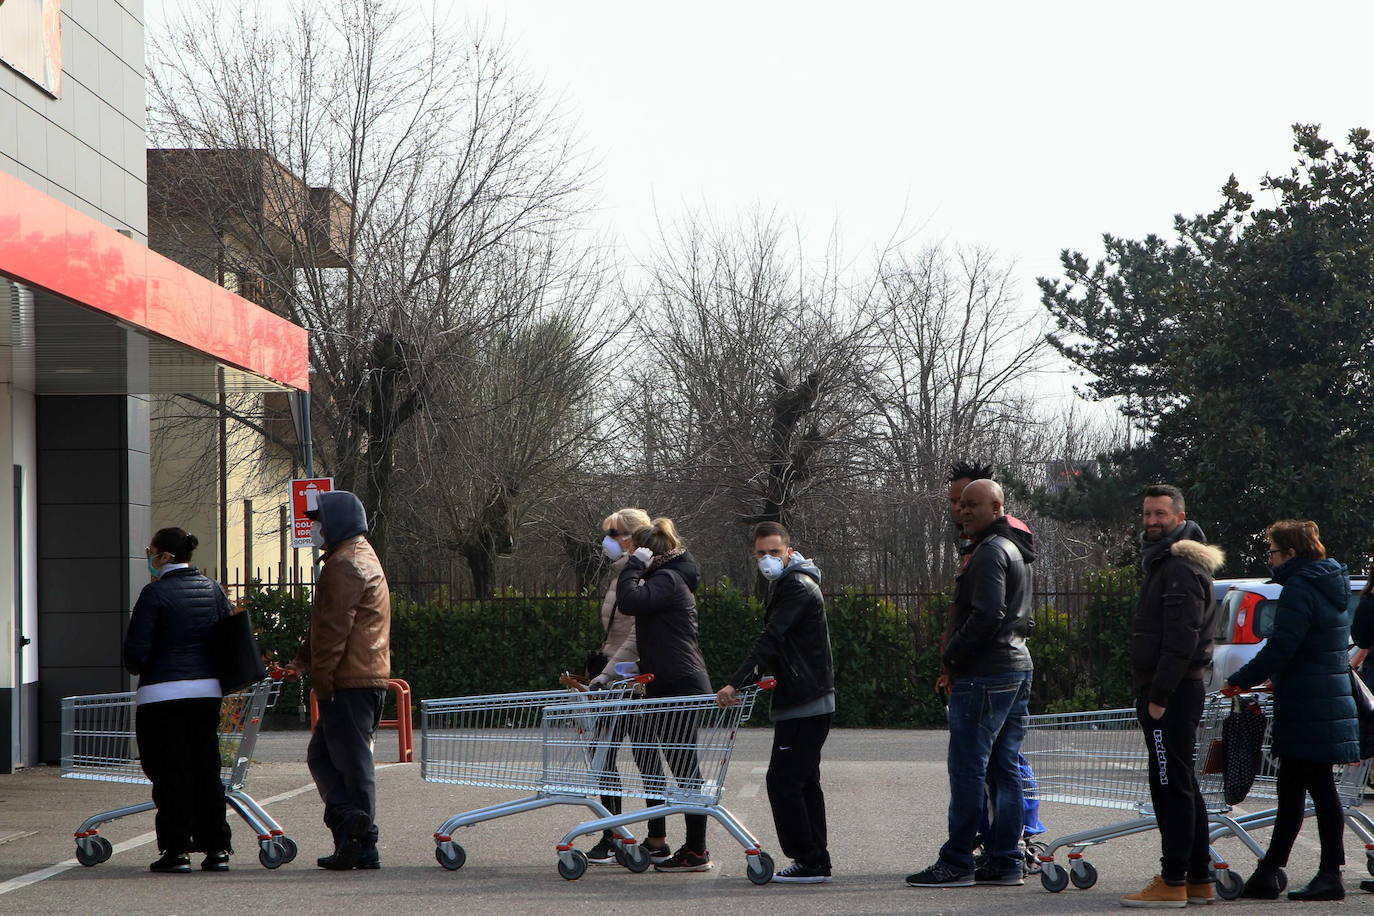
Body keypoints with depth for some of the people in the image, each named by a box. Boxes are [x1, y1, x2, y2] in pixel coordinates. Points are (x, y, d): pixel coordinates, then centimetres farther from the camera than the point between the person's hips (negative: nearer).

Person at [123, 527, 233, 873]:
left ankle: (177, 849, 1)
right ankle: (216, 848, 10)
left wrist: (138, 668, 9)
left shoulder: (155, 593, -11)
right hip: (207, 690, 6)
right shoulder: (213, 590, 7)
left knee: (170, 773, 1)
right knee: (207, 769, 10)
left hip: (163, 693, -5)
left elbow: (136, 650, -12)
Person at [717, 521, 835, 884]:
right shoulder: (784, 585, 19)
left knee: (783, 780, -10)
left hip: (803, 702, -11)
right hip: (811, 701, 11)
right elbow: (775, 642, 26)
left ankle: (808, 861, -9)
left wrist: (736, 682, -30)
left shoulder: (798, 587, -14)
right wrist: (753, 677, 16)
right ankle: (815, 863, 16)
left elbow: (771, 640, -24)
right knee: (804, 782, 12)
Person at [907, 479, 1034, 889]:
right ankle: (1006, 862, 11)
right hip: (1017, 667, 10)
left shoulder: (990, 551, -13)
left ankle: (956, 863, -5)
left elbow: (987, 614, -23)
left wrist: (952, 654, -11)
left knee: (967, 770, -7)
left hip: (984, 675, -10)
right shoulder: (1016, 550, 20)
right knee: (1004, 770, 10)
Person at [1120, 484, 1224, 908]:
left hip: (1171, 693, -11)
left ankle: (1173, 883, -9)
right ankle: (1198, 880, 19)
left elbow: (1181, 639, -21)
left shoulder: (1180, 567, -14)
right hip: (1176, 693, 11)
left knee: (1171, 786, -9)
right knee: (1181, 786, 14)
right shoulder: (1163, 561, 20)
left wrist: (1159, 695, -21)